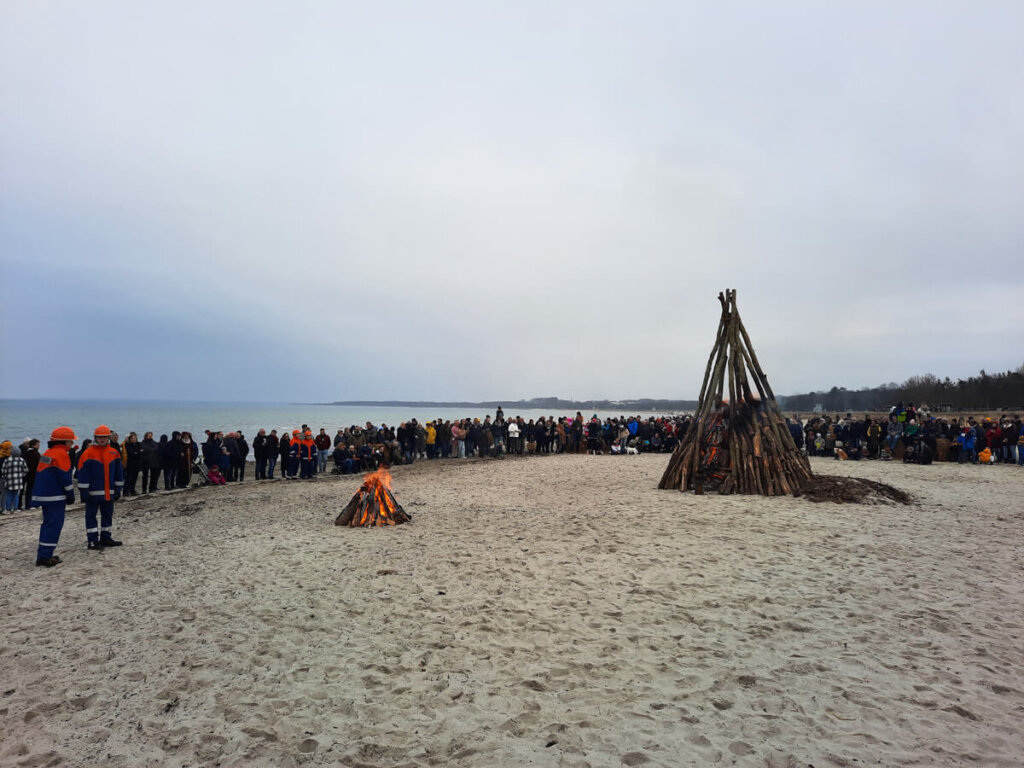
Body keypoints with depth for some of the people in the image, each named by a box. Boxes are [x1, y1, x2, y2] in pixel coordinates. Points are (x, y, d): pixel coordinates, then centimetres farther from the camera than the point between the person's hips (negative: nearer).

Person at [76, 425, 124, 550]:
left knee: (108, 515, 13)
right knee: (91, 516, 2)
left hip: (109, 492, 5)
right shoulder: (88, 453, -7)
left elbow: (119, 472, 13)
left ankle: (106, 537, 25)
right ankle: (92, 541, 7)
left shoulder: (114, 453, 7)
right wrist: (83, 491, -11)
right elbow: (82, 473, -8)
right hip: (93, 492, -5)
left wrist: (118, 489, 11)